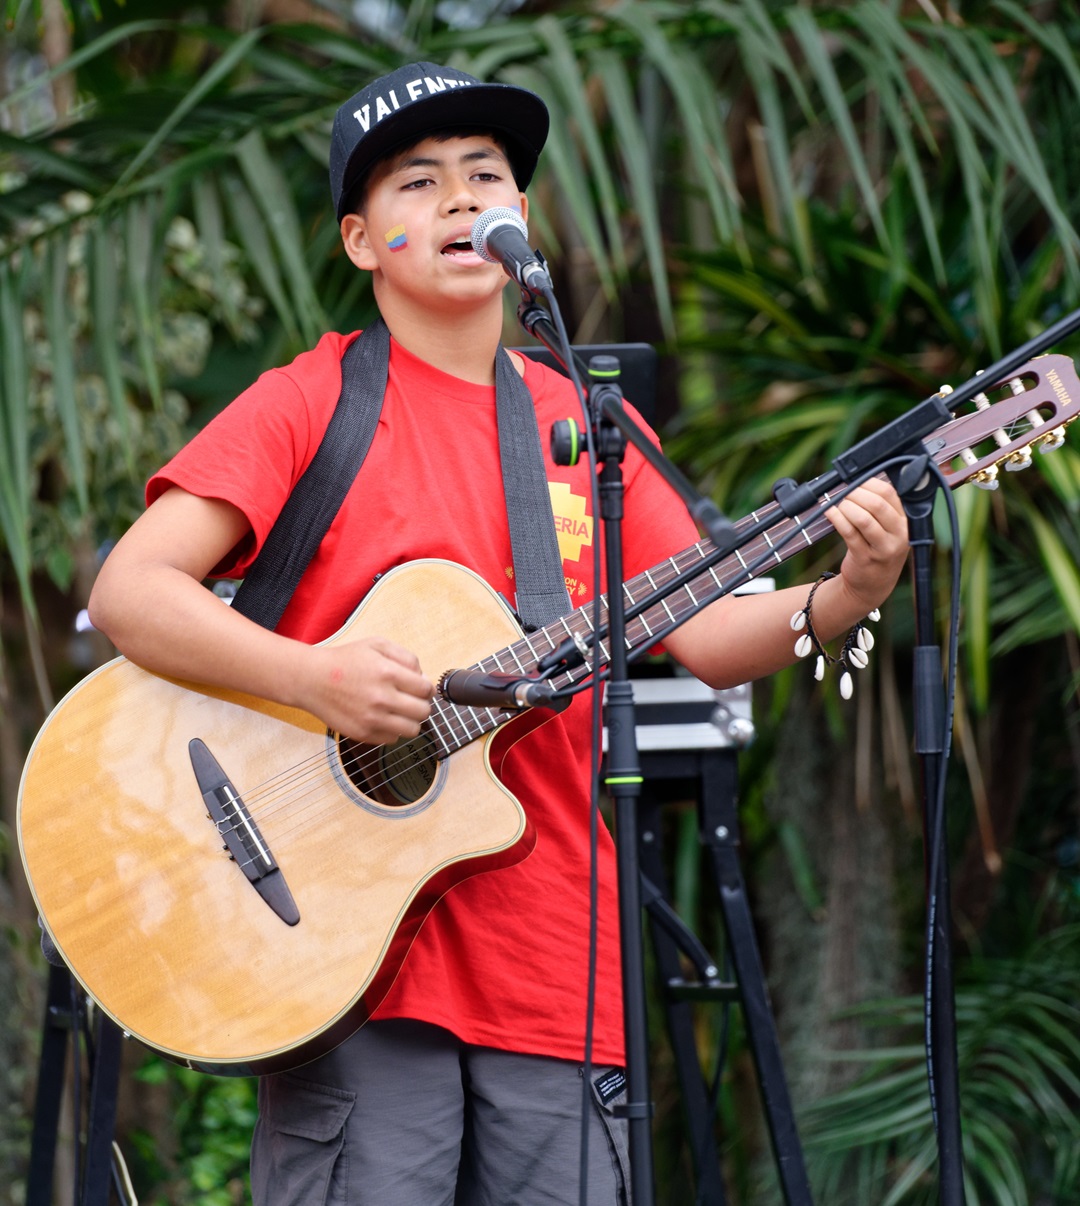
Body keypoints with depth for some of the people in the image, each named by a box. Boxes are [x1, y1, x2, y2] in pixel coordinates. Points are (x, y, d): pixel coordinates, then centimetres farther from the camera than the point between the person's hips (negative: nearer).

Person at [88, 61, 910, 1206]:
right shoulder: (310, 404, 1)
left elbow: (710, 636, 10)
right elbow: (128, 591, -8)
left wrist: (844, 596, -9)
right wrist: (312, 675, -22)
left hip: (549, 964, 4)